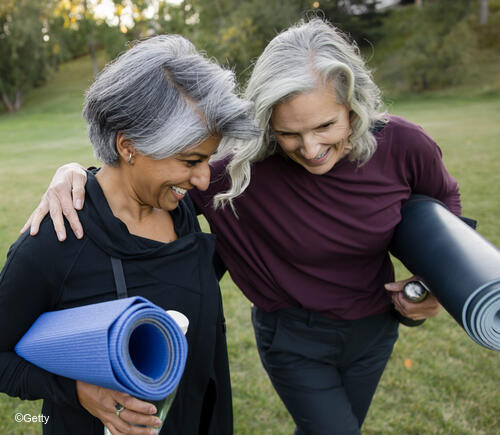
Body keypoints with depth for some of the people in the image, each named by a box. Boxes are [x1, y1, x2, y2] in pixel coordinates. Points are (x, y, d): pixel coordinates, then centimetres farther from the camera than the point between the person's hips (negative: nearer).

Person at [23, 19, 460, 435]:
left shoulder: (402, 145, -19)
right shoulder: (249, 168, -27)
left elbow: (445, 199, 1)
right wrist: (76, 172, -35)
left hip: (374, 328, 4)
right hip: (294, 338, -3)